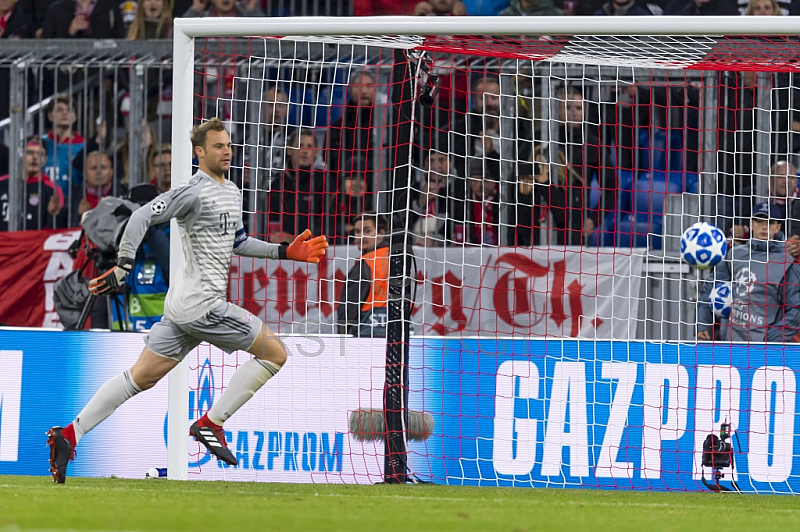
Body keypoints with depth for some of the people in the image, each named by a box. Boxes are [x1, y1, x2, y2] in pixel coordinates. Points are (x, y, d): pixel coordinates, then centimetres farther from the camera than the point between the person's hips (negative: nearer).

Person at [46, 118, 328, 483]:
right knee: (275, 353, -4)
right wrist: (123, 265, -24)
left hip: (183, 305, 9)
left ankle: (69, 435, 6)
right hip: (201, 303, -9)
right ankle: (211, 423, -3)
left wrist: (286, 252, 23)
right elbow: (142, 217, -19)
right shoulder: (194, 191, -12)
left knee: (142, 377, 9)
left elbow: (237, 243, 30)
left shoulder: (232, 192, 18)